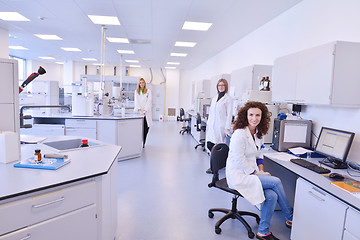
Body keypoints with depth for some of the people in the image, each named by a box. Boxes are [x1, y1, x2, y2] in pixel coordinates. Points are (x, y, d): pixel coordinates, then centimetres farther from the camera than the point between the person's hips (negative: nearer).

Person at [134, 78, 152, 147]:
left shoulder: (148, 91, 7)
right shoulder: (136, 91, 12)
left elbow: (149, 101, -2)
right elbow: (136, 101, 2)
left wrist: (144, 110, -14)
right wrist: (139, 110, -13)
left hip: (146, 112, 0)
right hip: (138, 112, 0)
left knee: (146, 128, -2)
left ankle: (143, 143, 9)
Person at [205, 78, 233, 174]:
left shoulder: (228, 98, -3)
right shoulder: (214, 98, 18)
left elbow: (229, 114, -8)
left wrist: (227, 128, -13)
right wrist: (208, 124, 16)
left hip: (220, 126, -6)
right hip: (212, 126, 6)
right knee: (209, 145, 2)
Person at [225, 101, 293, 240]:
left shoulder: (259, 133, 9)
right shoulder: (239, 134, -18)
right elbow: (239, 160, -19)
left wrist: (261, 171, 4)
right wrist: (255, 173, -13)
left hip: (251, 173, 8)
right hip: (238, 175, -8)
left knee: (272, 196, -14)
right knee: (276, 182, -16)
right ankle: (290, 218, 7)